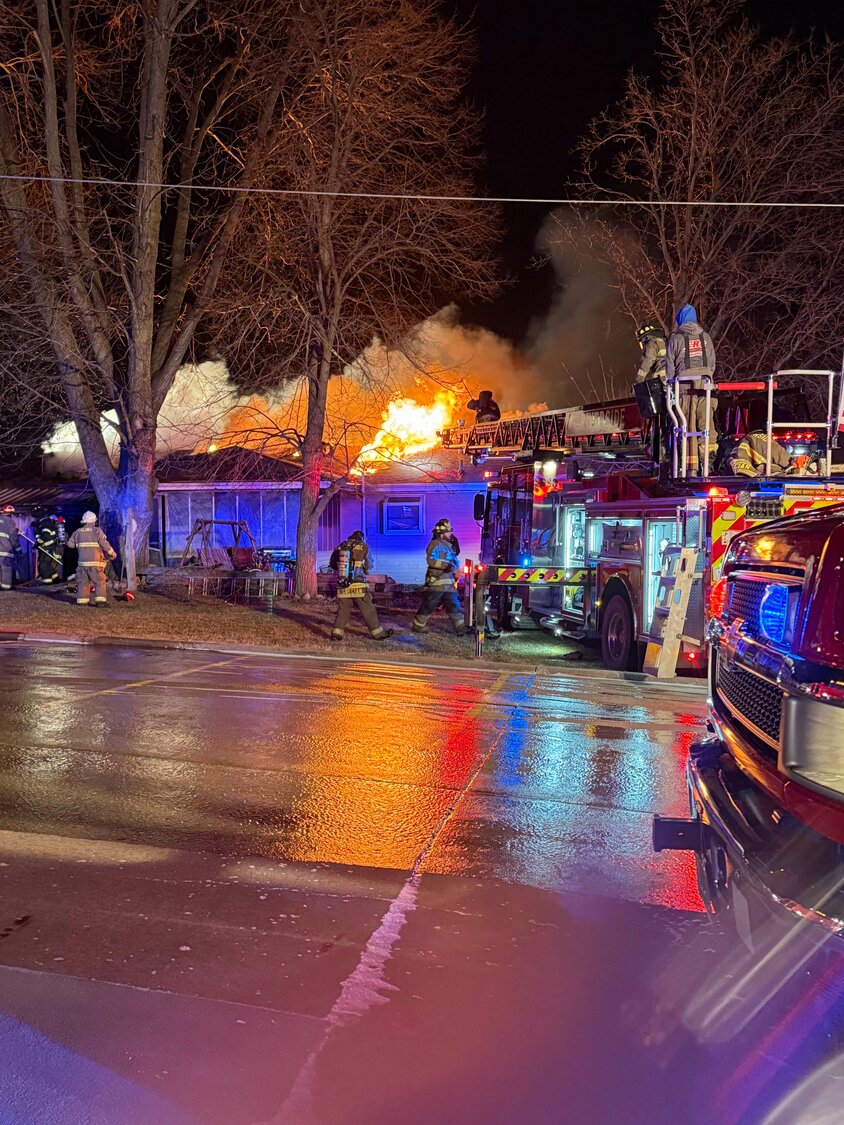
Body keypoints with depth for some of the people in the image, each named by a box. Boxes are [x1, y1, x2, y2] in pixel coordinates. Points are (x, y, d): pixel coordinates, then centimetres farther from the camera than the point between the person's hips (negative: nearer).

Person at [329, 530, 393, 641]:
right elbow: (369, 565, 3)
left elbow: (332, 564, 12)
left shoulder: (341, 547, 6)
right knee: (368, 610, 4)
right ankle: (378, 632, 10)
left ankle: (336, 633, 11)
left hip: (342, 586, 3)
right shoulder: (363, 547, -2)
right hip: (358, 585, -3)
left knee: (343, 610, 13)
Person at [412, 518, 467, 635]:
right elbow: (431, 560, -23)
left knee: (454, 605, 6)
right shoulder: (435, 544, -10)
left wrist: (456, 568, 3)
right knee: (428, 605, 0)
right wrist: (448, 565, -28)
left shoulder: (448, 545, 18)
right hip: (436, 582, -8)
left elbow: (454, 560, 25)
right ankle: (417, 626, 13)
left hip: (448, 583, 8)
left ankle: (461, 628, 6)